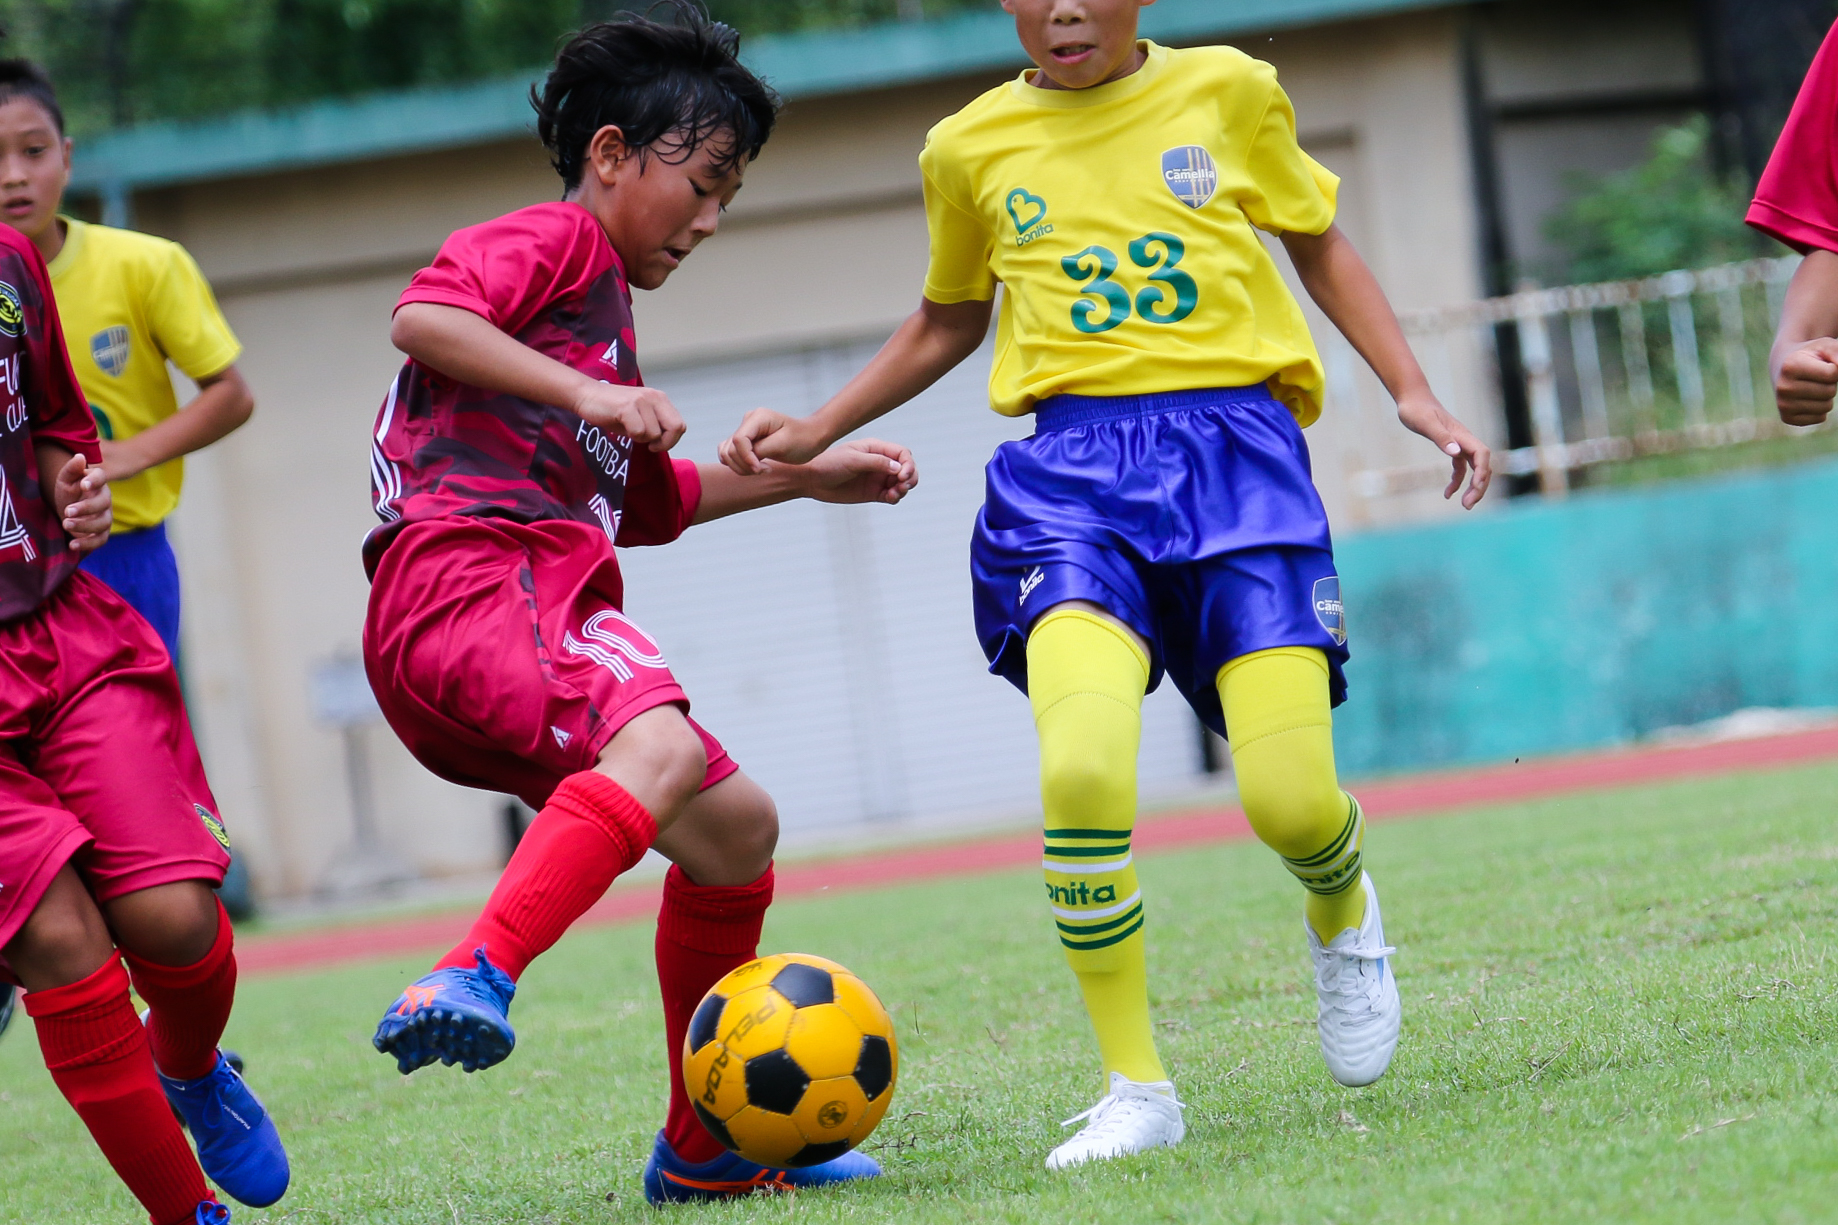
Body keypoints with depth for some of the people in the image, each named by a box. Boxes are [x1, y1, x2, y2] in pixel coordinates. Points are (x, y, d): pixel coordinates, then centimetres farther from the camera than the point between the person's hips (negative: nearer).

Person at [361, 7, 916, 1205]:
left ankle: (707, 1149, 24)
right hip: (472, 569, -10)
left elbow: (651, 500, 45)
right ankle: (472, 981, -52)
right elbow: (423, 315, -16)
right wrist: (583, 390, -19)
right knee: (663, 745, -36)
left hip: (536, 604, 10)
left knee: (734, 825, 15)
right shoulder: (556, 240, 4)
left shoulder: (605, 307, 35)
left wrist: (806, 474, 42)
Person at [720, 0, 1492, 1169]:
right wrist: (820, 430, 21)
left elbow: (1321, 244, 21)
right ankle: (1136, 1088, -10)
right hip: (1074, 468, 1)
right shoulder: (971, 147, 13)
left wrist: (1415, 394, 11)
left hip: (1234, 445, 0)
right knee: (1081, 766, -26)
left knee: (1292, 803, -13)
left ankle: (1342, 913, 27)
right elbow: (946, 322, 29)